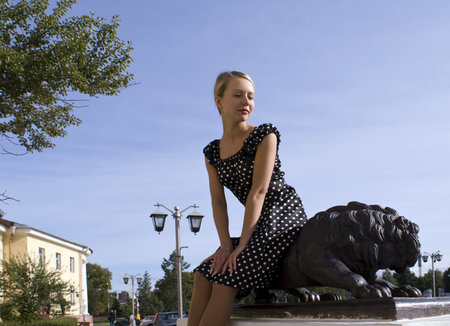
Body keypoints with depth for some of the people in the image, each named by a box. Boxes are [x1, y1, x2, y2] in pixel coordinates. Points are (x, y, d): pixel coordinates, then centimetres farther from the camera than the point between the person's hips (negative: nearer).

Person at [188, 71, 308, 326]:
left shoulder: (265, 135, -7)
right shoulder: (213, 152, 11)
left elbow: (258, 191, -14)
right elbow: (218, 202, 4)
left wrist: (241, 245, -18)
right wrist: (226, 245, -11)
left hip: (283, 217, -6)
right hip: (258, 225, 6)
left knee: (225, 276, -20)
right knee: (204, 274, -13)